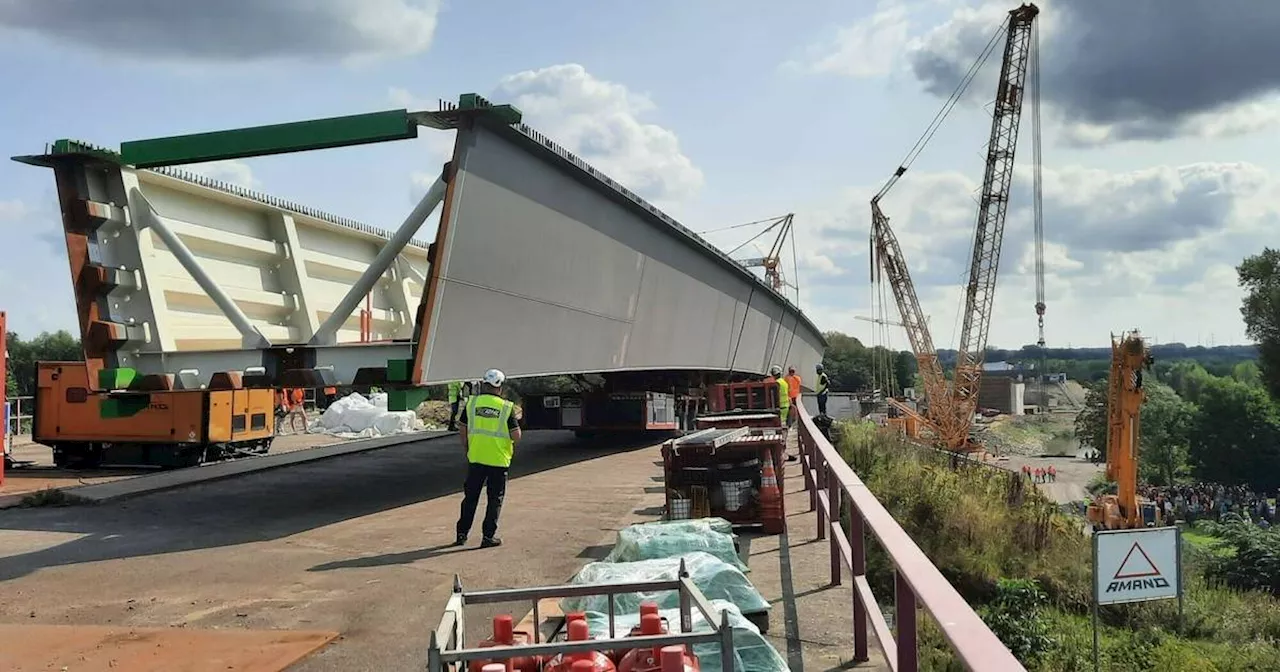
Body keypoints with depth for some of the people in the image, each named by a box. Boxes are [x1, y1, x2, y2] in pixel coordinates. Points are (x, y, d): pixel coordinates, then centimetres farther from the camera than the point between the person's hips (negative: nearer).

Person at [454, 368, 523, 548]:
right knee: (495, 499, 9)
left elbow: (462, 430, 4)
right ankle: (488, 536, 10)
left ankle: (462, 534, 21)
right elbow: (516, 436, -10)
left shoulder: (472, 403, -1)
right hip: (499, 460, -3)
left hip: (475, 458, 3)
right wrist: (515, 420, 9)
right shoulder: (507, 407, -9)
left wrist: (467, 448, 18)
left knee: (470, 497, 15)